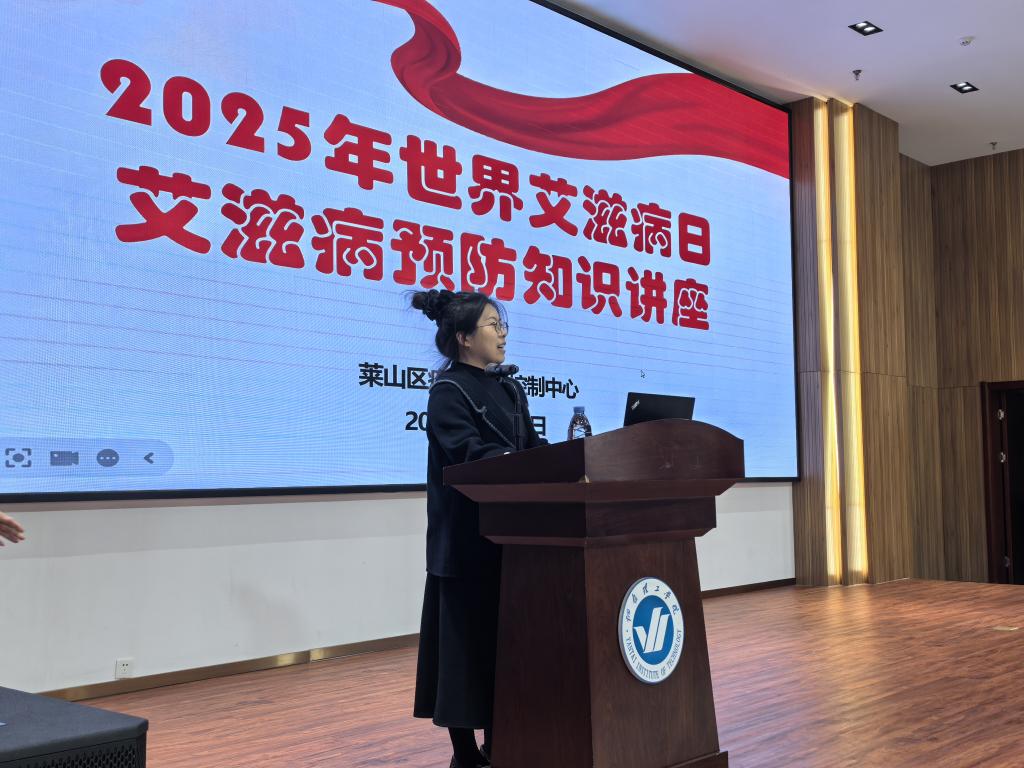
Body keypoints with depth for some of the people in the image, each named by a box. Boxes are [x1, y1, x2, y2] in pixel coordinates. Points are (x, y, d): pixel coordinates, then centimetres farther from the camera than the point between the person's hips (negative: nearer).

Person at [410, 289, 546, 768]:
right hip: (466, 540, -7)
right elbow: (468, 452, -23)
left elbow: (531, 448, 10)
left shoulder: (509, 391, 15)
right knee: (467, 640, -1)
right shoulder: (448, 391, -8)